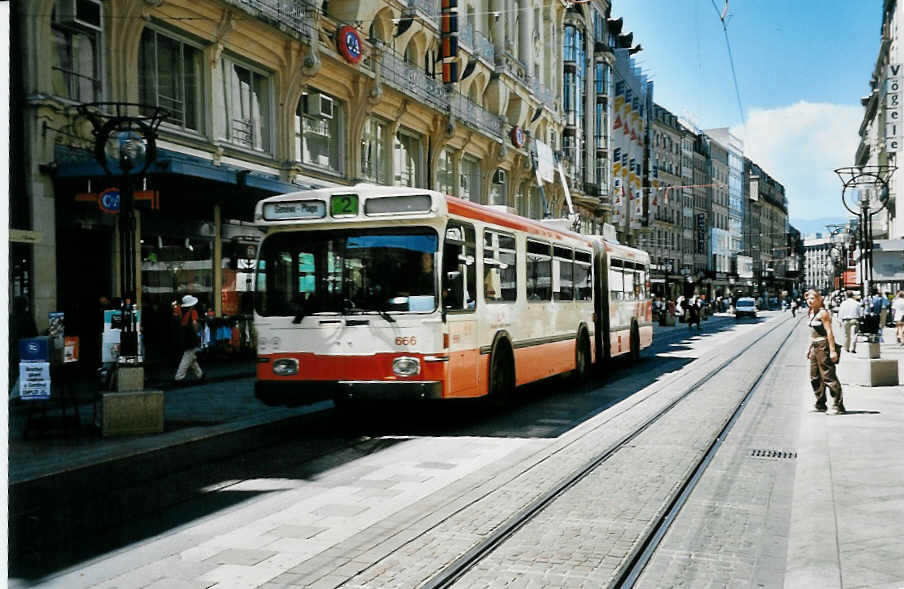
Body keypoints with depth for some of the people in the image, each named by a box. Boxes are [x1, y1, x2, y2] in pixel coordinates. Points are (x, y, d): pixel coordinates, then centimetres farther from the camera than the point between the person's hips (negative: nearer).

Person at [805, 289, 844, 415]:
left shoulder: (823, 312, -12)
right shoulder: (811, 313, 14)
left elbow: (829, 332, -17)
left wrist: (832, 350, -21)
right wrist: (809, 348, 21)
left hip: (824, 346, -9)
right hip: (815, 347, 9)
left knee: (828, 376, -9)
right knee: (815, 377, 12)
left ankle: (837, 406, -5)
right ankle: (821, 404, 23)